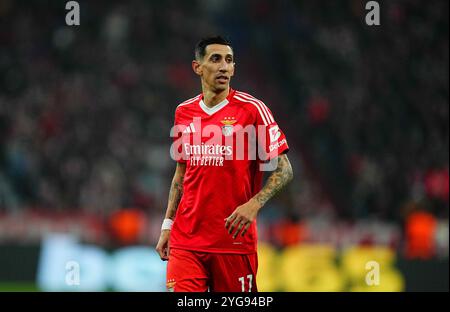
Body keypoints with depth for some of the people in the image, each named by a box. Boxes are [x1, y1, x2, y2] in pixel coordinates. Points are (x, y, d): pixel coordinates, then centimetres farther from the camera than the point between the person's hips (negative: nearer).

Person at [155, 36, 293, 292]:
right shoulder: (184, 112, 10)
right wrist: (167, 225, 15)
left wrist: (253, 205, -21)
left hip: (234, 240, -3)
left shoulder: (252, 109, -4)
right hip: (185, 241, 3)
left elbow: (284, 170, -5)